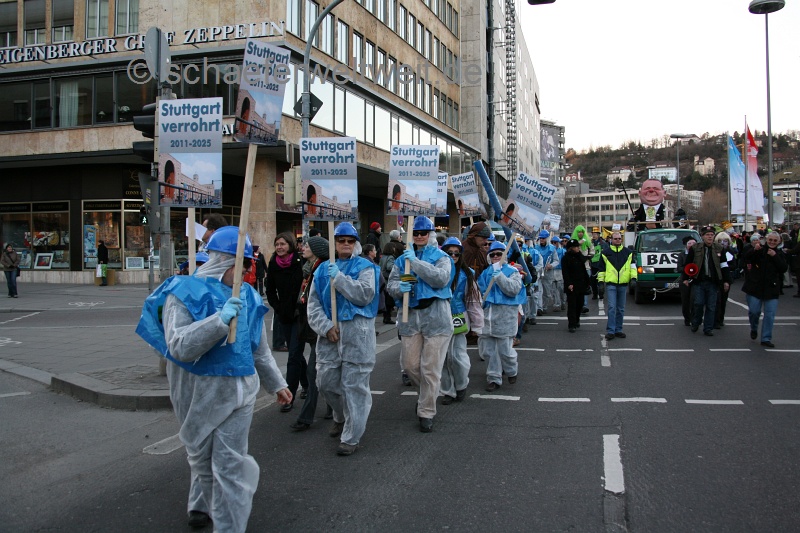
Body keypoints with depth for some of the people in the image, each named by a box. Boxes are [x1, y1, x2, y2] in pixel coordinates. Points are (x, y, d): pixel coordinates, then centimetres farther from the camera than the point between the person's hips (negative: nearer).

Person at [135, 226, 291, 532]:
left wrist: (276, 384, 22)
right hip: (197, 392, -2)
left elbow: (260, 350, 16)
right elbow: (179, 346, -22)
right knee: (201, 455, 17)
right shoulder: (184, 293, -8)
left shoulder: (246, 296, 6)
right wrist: (220, 320, -29)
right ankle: (202, 504, 44)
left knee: (229, 463, -2)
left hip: (237, 392, 2)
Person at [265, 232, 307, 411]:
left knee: (294, 355, -6)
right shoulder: (273, 265, 2)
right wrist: (278, 309, 3)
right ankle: (307, 385, 35)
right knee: (296, 353, 17)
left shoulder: (301, 262, -12)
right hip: (284, 316, 5)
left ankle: (289, 396, -2)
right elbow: (270, 291, 12)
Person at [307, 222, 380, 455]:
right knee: (326, 381, 8)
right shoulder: (324, 268, 13)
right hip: (330, 333, 4)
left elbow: (365, 294, -14)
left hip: (357, 333, -4)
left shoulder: (365, 267, 4)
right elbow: (313, 304, 8)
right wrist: (326, 326, -7)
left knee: (355, 384, -2)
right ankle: (341, 417, 37)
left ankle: (351, 437, 7)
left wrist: (338, 278, -13)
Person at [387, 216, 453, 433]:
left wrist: (416, 261, -18)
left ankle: (426, 413, 12)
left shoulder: (441, 257, 2)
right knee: (410, 365, 7)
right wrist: (399, 288, -16)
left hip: (436, 317, -4)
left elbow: (441, 278, -17)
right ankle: (428, 392, 37)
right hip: (410, 316, 4)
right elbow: (391, 283, 8)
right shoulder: (403, 259, 13)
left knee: (431, 368, -2)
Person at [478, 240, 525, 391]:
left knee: (505, 349, -2)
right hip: (487, 314, 4)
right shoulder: (485, 273, 12)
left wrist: (498, 274, -18)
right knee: (491, 349, 5)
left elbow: (513, 289, -18)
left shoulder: (512, 271, -1)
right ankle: (494, 378, 13)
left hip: (505, 316, -4)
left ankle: (511, 372, 25)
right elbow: (480, 291, 23)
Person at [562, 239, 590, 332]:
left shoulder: (580, 256, 13)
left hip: (581, 284, 6)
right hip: (572, 285, -6)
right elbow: (565, 272, -13)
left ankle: (576, 320, 29)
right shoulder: (566, 258, -7)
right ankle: (572, 325, -5)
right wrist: (569, 284, -19)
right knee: (572, 304, -6)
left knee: (580, 303, 10)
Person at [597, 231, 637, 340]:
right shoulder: (605, 252, 5)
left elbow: (633, 266, 9)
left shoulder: (628, 252, 10)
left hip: (623, 284, 3)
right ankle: (610, 331, -7)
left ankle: (618, 330, 17)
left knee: (621, 309, 9)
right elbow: (601, 268, 8)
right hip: (610, 284, -3)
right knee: (612, 308, -10)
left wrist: (633, 278, -3)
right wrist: (600, 282, 4)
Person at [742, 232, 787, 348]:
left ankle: (766, 338, 7)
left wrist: (775, 256, -14)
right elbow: (746, 259, -15)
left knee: (770, 314, -1)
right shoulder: (759, 250, 0)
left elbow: (783, 269, -5)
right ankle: (754, 329, 28)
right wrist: (754, 250, -32)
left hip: (771, 289, 2)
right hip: (755, 286, -2)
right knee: (754, 311, -2)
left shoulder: (779, 255, 9)